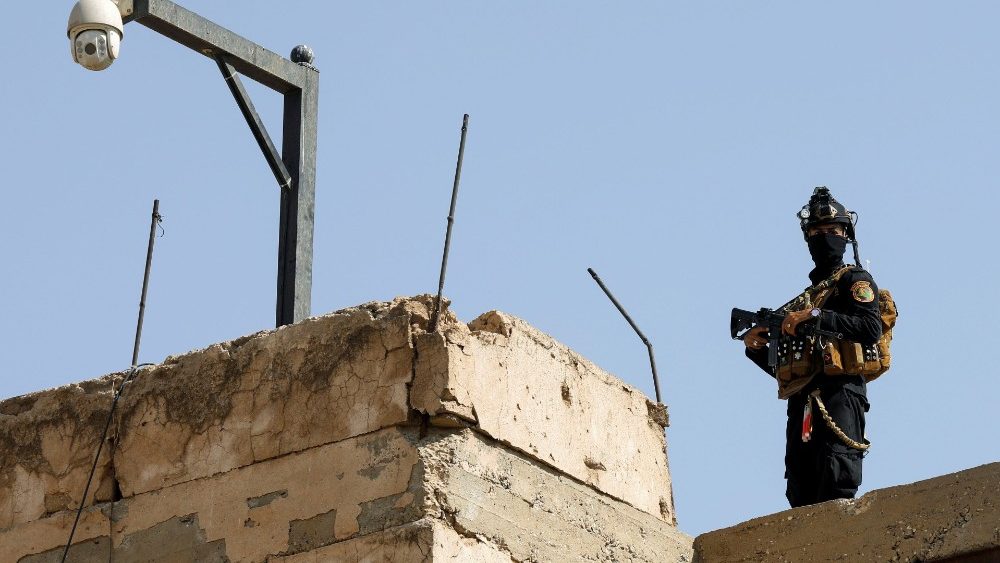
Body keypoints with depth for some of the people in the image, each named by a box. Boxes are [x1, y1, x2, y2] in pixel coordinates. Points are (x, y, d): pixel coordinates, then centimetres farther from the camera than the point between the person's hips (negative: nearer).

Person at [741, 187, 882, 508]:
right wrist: (758, 350, 10)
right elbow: (785, 369, 29)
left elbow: (871, 328, -10)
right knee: (801, 495, -2)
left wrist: (816, 317, -14)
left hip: (839, 392, -7)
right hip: (802, 403, 7)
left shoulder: (854, 280, 11)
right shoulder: (805, 298, 32)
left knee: (835, 488, -20)